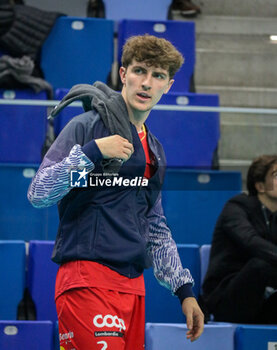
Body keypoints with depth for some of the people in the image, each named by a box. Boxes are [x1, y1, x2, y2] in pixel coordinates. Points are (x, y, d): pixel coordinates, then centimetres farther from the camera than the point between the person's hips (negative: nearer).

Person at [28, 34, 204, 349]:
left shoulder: (154, 151, 20)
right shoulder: (88, 125, -3)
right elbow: (38, 193, -12)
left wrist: (184, 290, 23)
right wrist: (92, 152, -19)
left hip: (133, 285, 8)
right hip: (86, 281, -8)